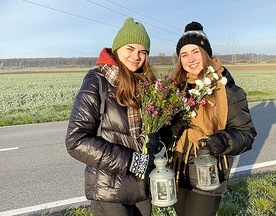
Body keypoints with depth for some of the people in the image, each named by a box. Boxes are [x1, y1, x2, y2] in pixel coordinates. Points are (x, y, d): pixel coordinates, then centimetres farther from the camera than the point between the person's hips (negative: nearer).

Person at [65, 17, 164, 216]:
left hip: (143, 188, 6)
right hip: (110, 192, -5)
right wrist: (132, 161, -20)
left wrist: (156, 142, -10)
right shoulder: (97, 82, -12)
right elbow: (76, 141, -18)